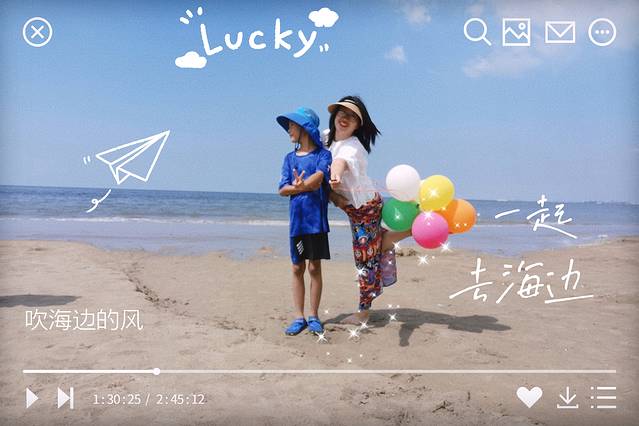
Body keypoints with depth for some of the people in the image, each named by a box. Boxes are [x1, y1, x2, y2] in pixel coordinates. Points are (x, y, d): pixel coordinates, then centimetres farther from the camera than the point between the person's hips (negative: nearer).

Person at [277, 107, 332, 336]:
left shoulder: (323, 154, 2)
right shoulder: (290, 158, 13)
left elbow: (319, 177, -18)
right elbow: (283, 189, 2)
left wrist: (297, 187, -15)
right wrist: (305, 187, -15)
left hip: (316, 218, -4)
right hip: (296, 220, 4)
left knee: (314, 267, 2)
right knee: (297, 268, 5)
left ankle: (314, 316, 12)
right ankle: (299, 317, 12)